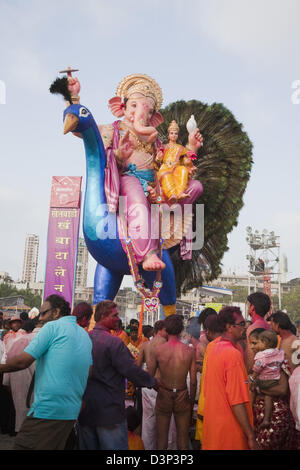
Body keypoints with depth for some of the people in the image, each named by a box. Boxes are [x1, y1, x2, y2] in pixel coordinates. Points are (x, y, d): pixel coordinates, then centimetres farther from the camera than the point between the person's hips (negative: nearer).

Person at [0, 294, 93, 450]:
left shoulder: (53, 327, -7)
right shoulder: (85, 336, 16)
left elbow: (23, 361, -12)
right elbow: (88, 371, 19)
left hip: (47, 409, -8)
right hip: (72, 412, 9)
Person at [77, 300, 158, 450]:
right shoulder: (113, 342, -19)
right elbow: (132, 371, -18)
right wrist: (153, 382, -3)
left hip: (84, 410, 7)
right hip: (109, 412, -7)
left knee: (86, 446, 18)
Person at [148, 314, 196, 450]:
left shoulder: (157, 350, -12)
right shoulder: (190, 351, -11)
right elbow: (193, 381, -6)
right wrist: (192, 401, 8)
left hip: (164, 395, 0)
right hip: (183, 396, 1)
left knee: (161, 438, 16)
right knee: (183, 438, 17)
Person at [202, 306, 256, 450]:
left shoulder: (213, 349, 6)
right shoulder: (234, 354, -21)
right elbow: (237, 402, -23)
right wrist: (250, 436, -17)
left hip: (211, 423, 8)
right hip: (229, 428, -8)